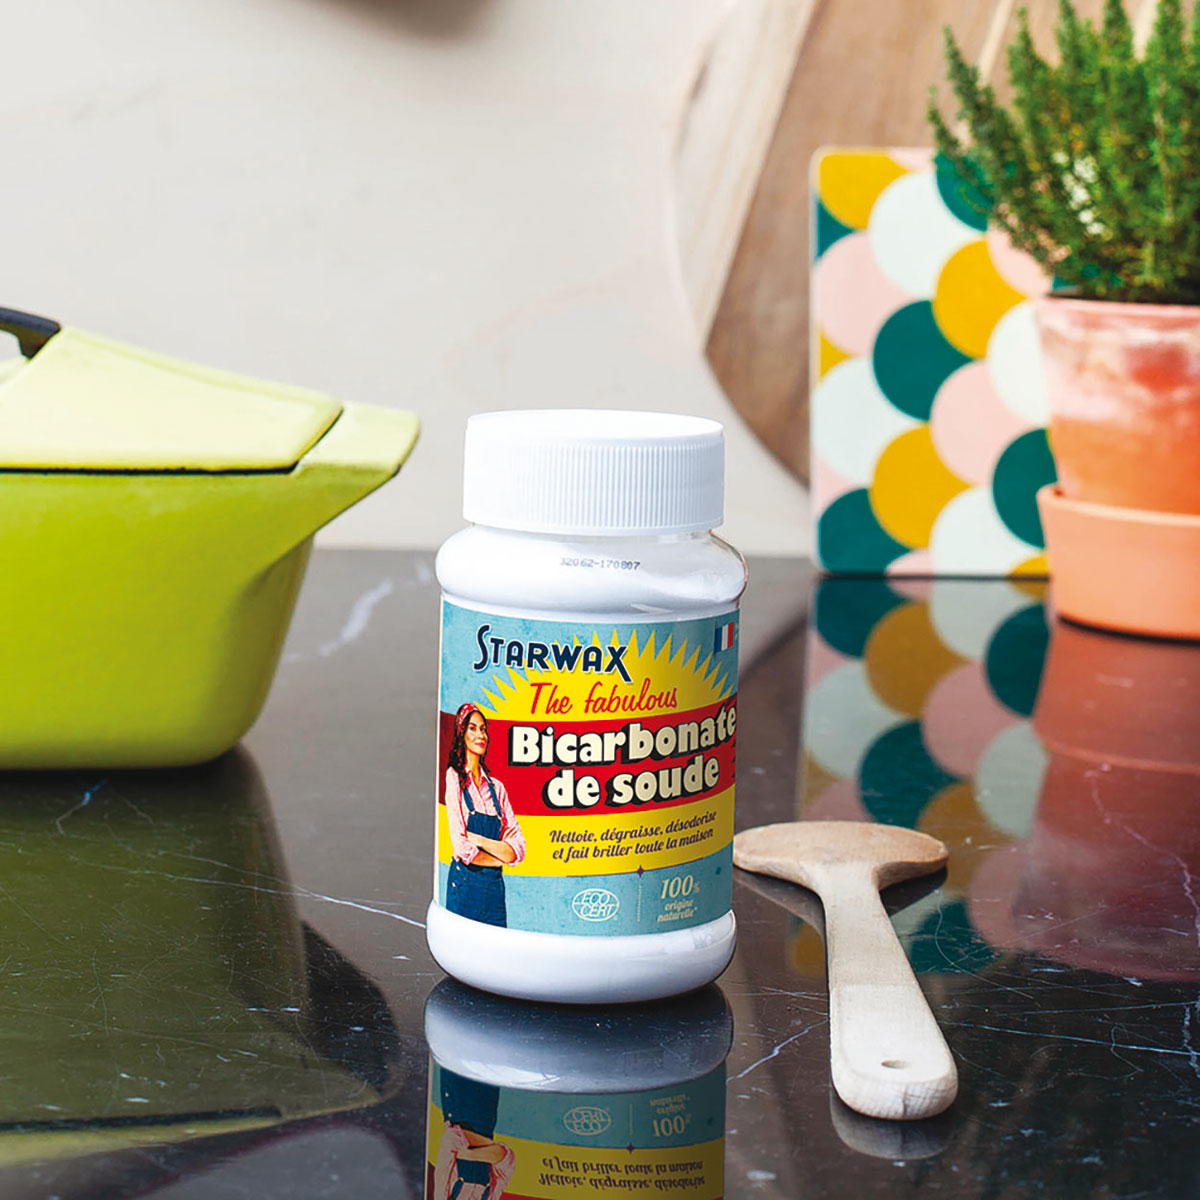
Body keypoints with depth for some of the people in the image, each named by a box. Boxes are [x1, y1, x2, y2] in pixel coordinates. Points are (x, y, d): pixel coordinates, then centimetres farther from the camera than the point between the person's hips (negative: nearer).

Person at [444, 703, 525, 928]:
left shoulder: (496, 787, 11)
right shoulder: (454, 777, -3)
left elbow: (518, 848, 4)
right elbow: (462, 848, -12)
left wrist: (480, 840, -9)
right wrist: (500, 857, -1)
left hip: (494, 886, 4)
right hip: (465, 883, -4)